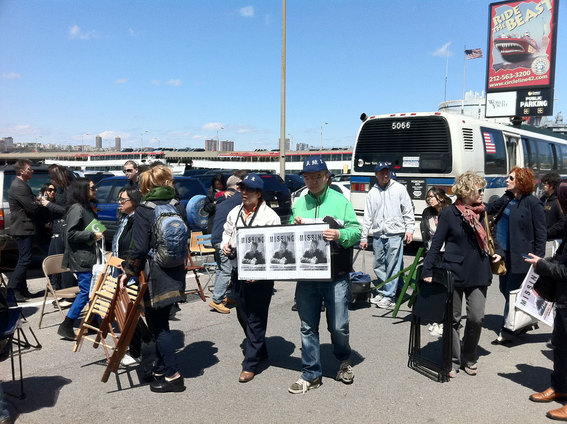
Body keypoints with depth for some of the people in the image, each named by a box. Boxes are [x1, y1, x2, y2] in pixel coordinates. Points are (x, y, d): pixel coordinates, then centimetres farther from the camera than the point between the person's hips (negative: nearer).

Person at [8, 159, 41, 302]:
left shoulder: (22, 185, 16)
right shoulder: (18, 187, -18)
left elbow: (31, 203, 18)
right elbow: (32, 207, -21)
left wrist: (37, 202, -2)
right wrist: (40, 203, -1)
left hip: (24, 228, 11)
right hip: (23, 229, -11)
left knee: (23, 260, 15)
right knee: (25, 260, -9)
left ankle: (22, 290, 22)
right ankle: (12, 290, -5)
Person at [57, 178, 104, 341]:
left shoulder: (87, 207, 14)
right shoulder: (76, 209, -16)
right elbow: (71, 234, -21)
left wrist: (98, 233, 11)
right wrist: (92, 235, -17)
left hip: (88, 255, 10)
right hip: (80, 256, -10)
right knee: (86, 291, -8)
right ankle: (65, 327, 0)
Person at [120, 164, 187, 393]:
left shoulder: (144, 210, -11)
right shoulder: (179, 206, 3)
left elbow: (140, 248, -15)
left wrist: (128, 271, -4)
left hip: (155, 275, -6)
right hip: (175, 272, 6)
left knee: (158, 324, 3)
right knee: (160, 322, 17)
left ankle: (172, 375, 7)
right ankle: (160, 368, 28)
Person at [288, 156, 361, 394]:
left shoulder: (340, 201, 0)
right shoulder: (298, 204, 11)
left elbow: (356, 231, -4)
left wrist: (339, 235, -24)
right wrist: (295, 227, -6)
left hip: (336, 277, -3)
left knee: (339, 326, 5)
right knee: (308, 328, 9)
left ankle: (344, 361, 35)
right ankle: (311, 375, 23)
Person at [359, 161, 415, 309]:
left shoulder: (399, 188, 3)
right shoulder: (372, 193, 11)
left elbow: (408, 211, 3)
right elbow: (367, 217, 12)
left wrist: (409, 229, -5)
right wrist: (364, 237, 10)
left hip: (395, 234, -4)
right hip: (378, 236, 4)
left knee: (393, 266, -4)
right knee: (379, 266, 11)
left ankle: (388, 295, 3)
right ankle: (382, 292, 26)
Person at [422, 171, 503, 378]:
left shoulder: (484, 212, 8)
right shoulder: (449, 214, -5)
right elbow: (436, 244, -4)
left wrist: (497, 251, 4)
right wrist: (427, 271, -8)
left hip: (479, 274, 3)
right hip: (454, 273, -3)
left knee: (476, 318, 0)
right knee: (453, 319, 6)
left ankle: (469, 359, 22)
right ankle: (453, 361, 21)